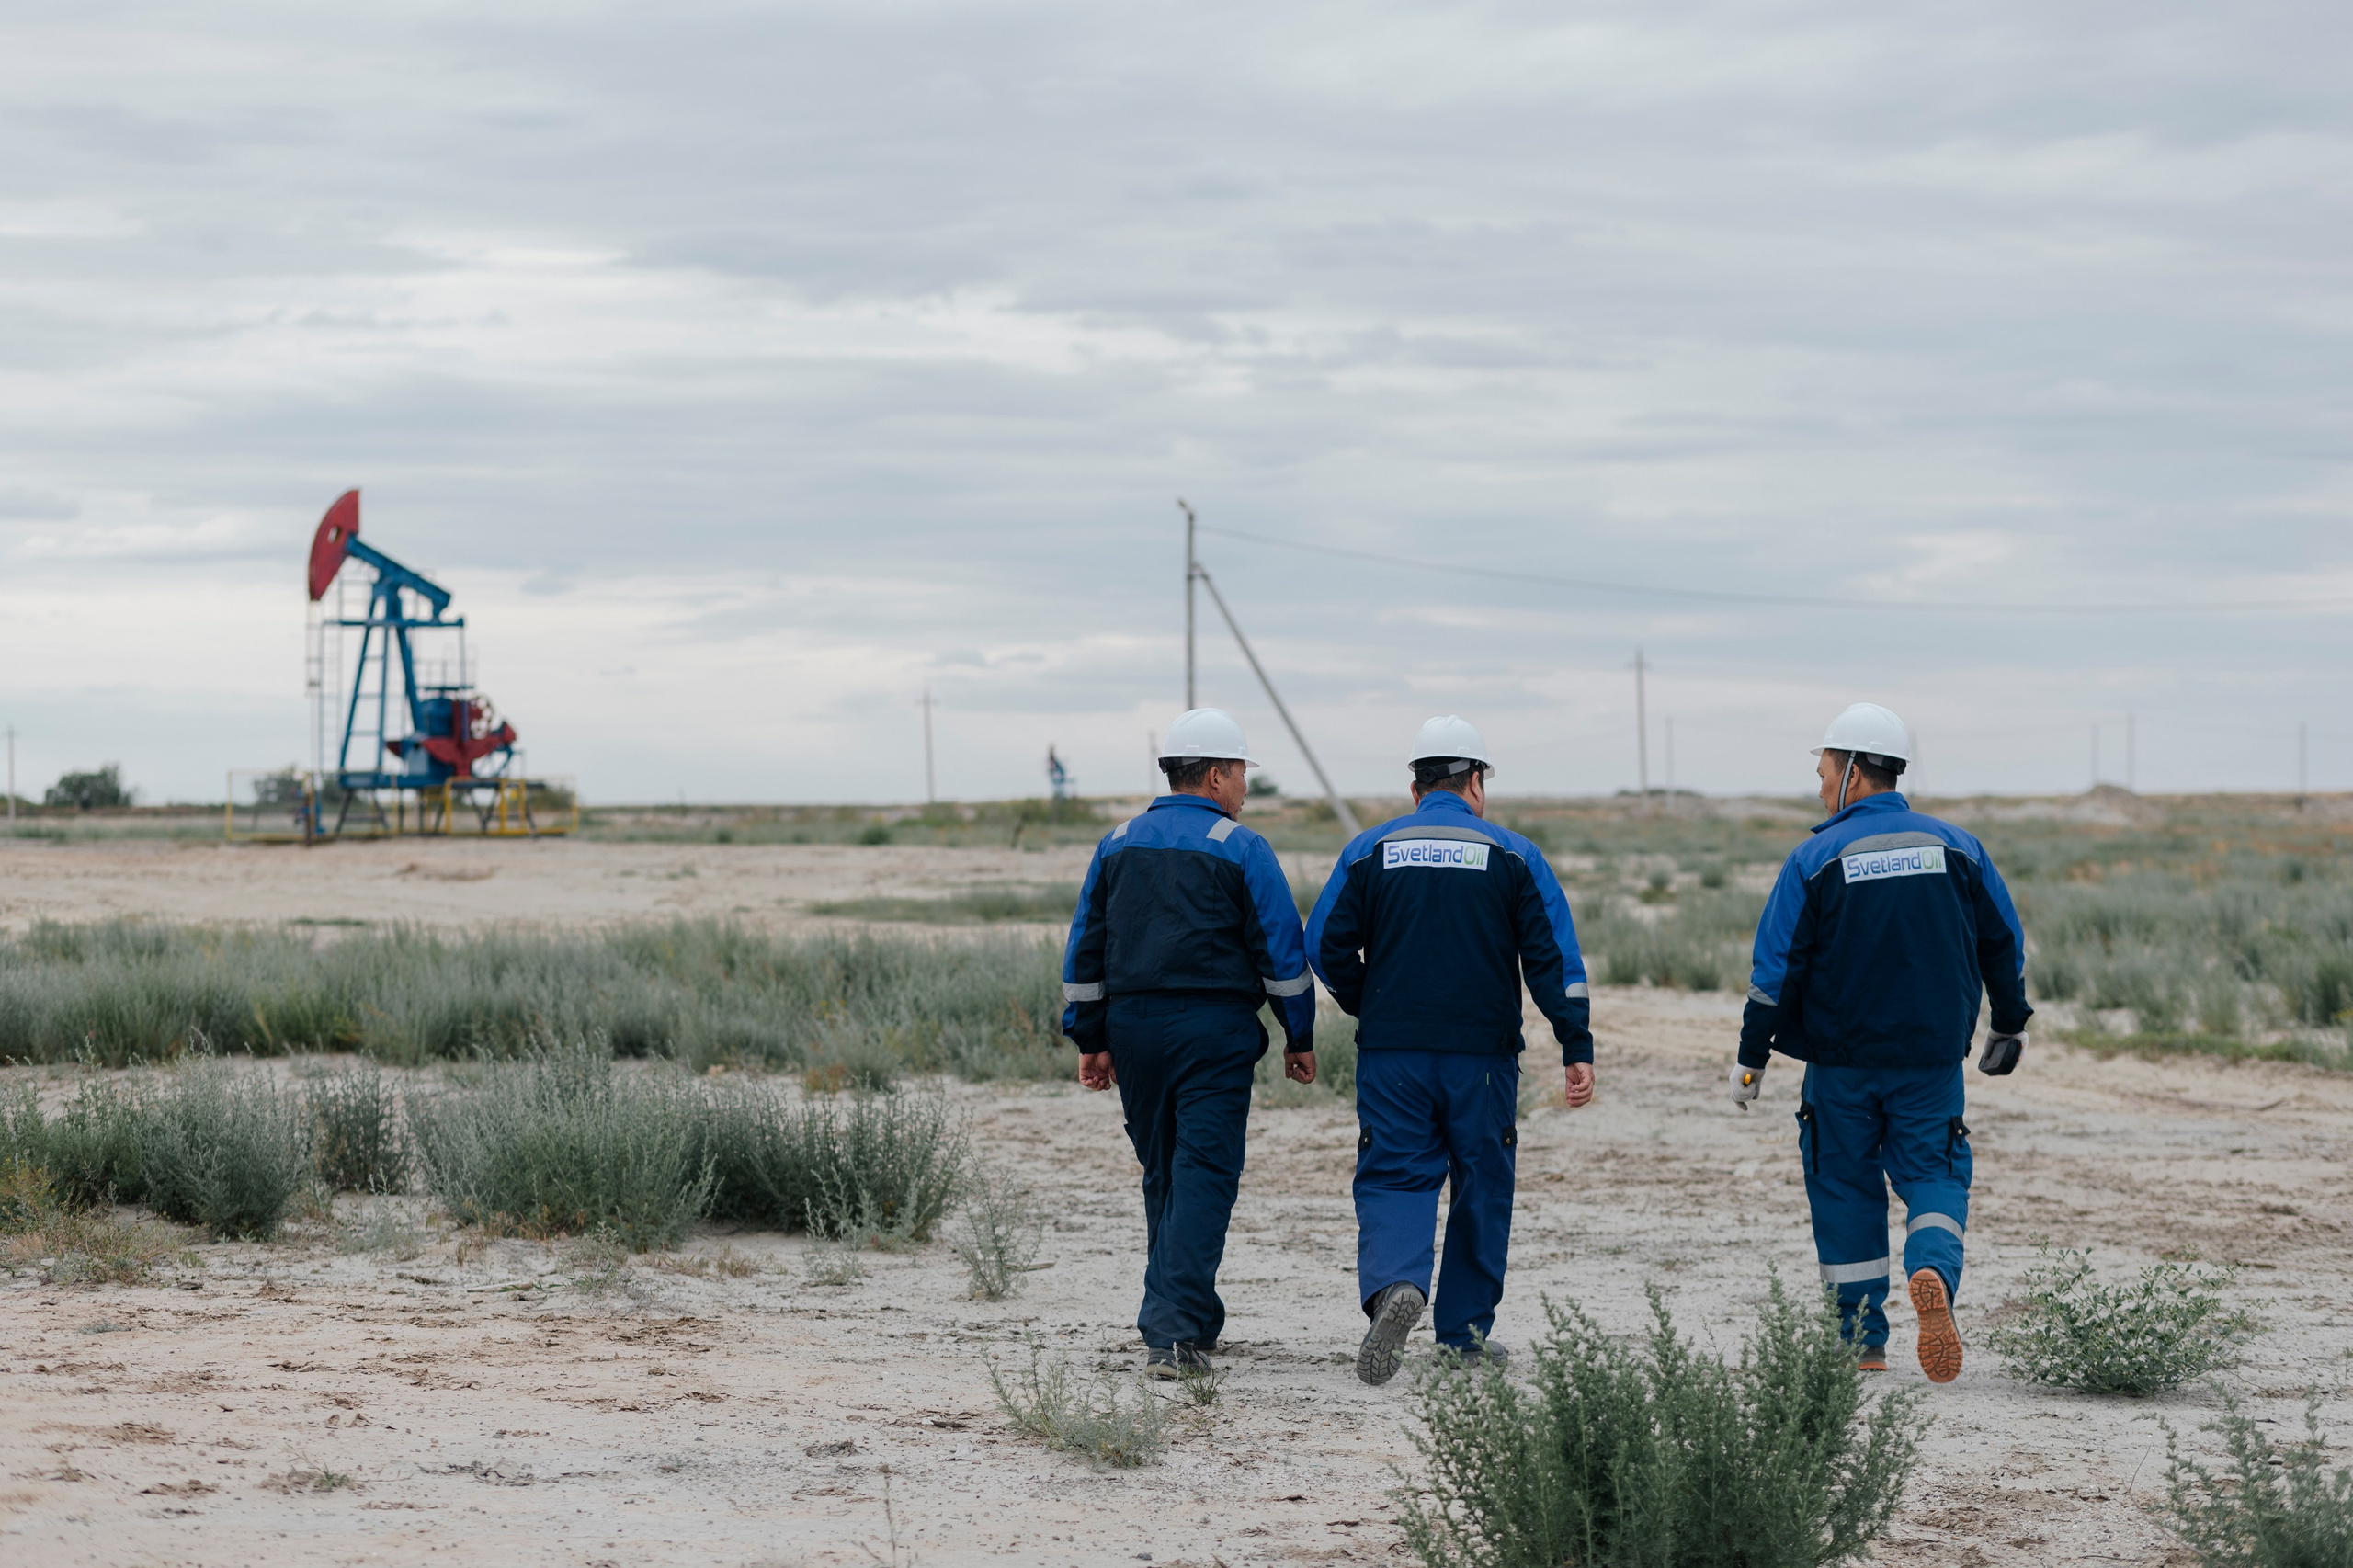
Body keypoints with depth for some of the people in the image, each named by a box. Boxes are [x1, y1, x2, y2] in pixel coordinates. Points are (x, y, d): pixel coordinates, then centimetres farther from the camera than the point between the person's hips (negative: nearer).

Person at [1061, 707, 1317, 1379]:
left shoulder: (1118, 845, 11)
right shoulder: (1241, 850, -4)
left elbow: (1084, 948, 12)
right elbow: (1282, 950, -5)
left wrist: (1090, 1040, 16)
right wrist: (1299, 1037, 4)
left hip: (1133, 1023, 5)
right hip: (1214, 1031, -5)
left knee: (1163, 1177, 16)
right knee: (1203, 1178, -6)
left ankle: (1179, 1321, 22)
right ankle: (1175, 1331, -15)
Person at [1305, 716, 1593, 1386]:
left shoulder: (1370, 851, 3)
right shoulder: (1513, 855, 2)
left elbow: (1326, 945, 1)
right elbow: (1552, 957, -4)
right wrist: (1577, 1048, -4)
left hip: (1391, 1052, 0)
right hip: (1482, 1054, 0)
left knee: (1393, 1178, 1)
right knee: (1482, 1185, 12)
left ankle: (1393, 1282, -28)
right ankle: (1466, 1329, 16)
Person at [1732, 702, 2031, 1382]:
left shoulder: (1815, 859, -8)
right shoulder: (1955, 848, 2)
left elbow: (1775, 968, -8)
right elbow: (2005, 945, 10)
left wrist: (1751, 1058, -1)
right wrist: (2010, 1025, 24)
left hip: (1841, 1062, -2)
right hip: (1933, 1058, 2)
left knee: (1847, 1190, 10)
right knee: (1934, 1175, 7)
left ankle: (1863, 1340, 12)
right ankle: (1934, 1272, -25)